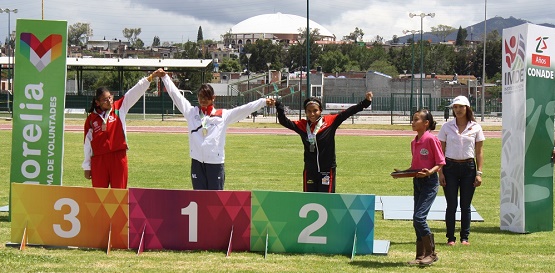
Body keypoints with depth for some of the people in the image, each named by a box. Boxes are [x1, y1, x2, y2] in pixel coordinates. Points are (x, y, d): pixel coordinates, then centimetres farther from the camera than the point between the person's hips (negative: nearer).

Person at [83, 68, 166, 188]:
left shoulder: (119, 108, 4)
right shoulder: (91, 119, 2)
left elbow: (135, 92, -3)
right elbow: (87, 144, 6)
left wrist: (151, 77, -13)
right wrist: (87, 167, 7)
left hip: (118, 157, 1)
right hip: (98, 160, 0)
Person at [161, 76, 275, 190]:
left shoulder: (223, 115, 8)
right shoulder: (191, 112, 11)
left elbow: (245, 109, 3)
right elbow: (175, 94, 11)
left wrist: (264, 102, -3)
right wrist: (165, 77, 9)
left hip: (216, 162, -1)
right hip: (197, 161, 2)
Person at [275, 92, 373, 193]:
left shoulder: (330, 121, -3)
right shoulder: (302, 125, 3)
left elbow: (347, 113, -10)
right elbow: (284, 121, -3)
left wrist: (365, 102, -19)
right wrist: (279, 106, -17)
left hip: (327, 171, -2)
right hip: (309, 172, 2)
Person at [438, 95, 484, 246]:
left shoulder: (475, 128, 3)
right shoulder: (447, 127, 3)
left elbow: (479, 152, 5)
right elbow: (440, 151, 4)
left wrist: (479, 173, -2)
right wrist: (440, 172, -3)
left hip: (468, 167, 0)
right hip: (450, 167, 0)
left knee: (466, 205, 4)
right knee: (451, 205, -1)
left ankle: (465, 237, 11)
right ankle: (450, 238, 6)